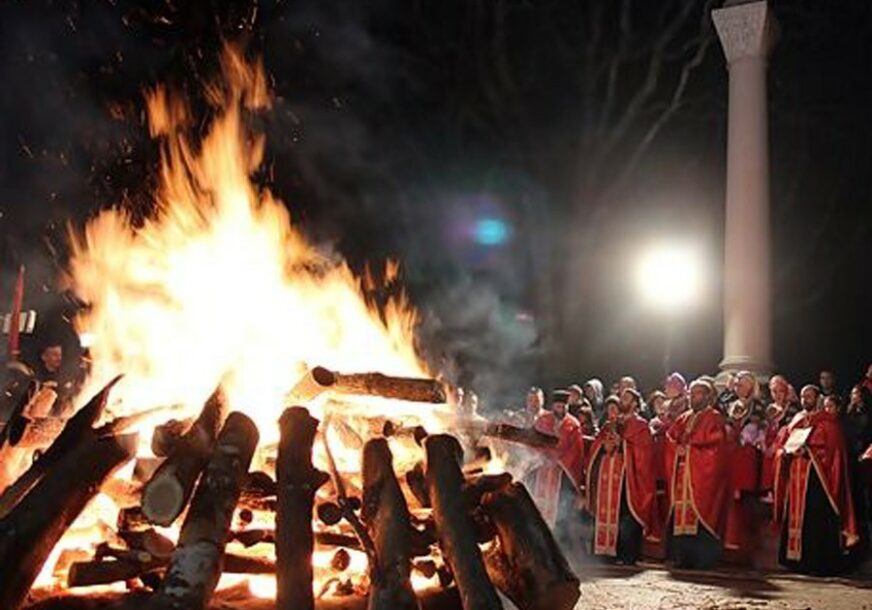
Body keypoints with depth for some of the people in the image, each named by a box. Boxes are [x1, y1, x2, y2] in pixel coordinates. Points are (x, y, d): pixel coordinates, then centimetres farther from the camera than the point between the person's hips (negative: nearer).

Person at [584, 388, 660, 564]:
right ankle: (608, 553, 8)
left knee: (625, 519, -9)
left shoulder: (640, 425, 5)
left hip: (626, 476, -6)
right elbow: (595, 446, 15)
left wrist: (621, 444, -14)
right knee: (605, 514, 2)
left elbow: (643, 450, -8)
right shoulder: (611, 424, 21)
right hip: (607, 475, 6)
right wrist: (605, 446, -6)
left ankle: (628, 557, -4)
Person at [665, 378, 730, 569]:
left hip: (703, 475, -6)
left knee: (700, 515, -10)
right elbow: (670, 438, 14)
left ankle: (703, 559, -8)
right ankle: (683, 556, 5)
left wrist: (689, 449, -10)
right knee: (681, 514, 2)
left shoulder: (714, 418, 1)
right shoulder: (684, 418, 21)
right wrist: (678, 449, -5)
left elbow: (714, 444, -11)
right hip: (682, 473, 6)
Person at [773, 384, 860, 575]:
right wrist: (787, 451, -5)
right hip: (796, 475, 6)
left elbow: (831, 449, -8)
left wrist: (808, 450, -18)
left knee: (817, 519, -10)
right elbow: (782, 444, 17)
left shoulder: (828, 421, 2)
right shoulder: (795, 421, 20)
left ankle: (820, 564, -8)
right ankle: (798, 559, 8)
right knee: (796, 517, 3)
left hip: (816, 476, -6)